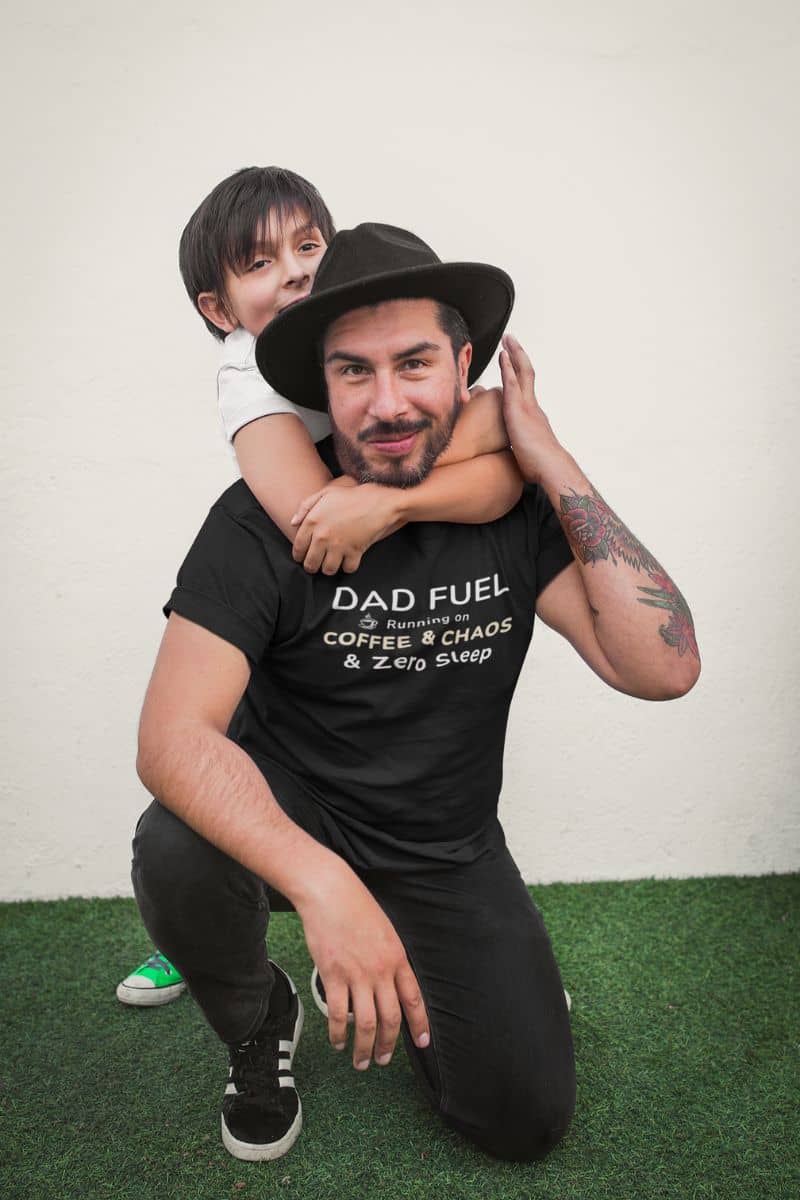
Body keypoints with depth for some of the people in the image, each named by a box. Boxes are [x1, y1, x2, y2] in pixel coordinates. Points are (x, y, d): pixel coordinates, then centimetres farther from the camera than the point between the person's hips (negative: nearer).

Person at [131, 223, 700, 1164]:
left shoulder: (514, 506, -11)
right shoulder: (263, 521, -20)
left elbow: (662, 668, -23)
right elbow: (170, 737, -29)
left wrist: (555, 467, -25)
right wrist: (320, 881, -44)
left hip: (449, 850, 2)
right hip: (290, 817, -1)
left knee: (526, 1120, -5)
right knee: (175, 853, -33)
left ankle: (376, 980, 25)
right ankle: (260, 1023, 2)